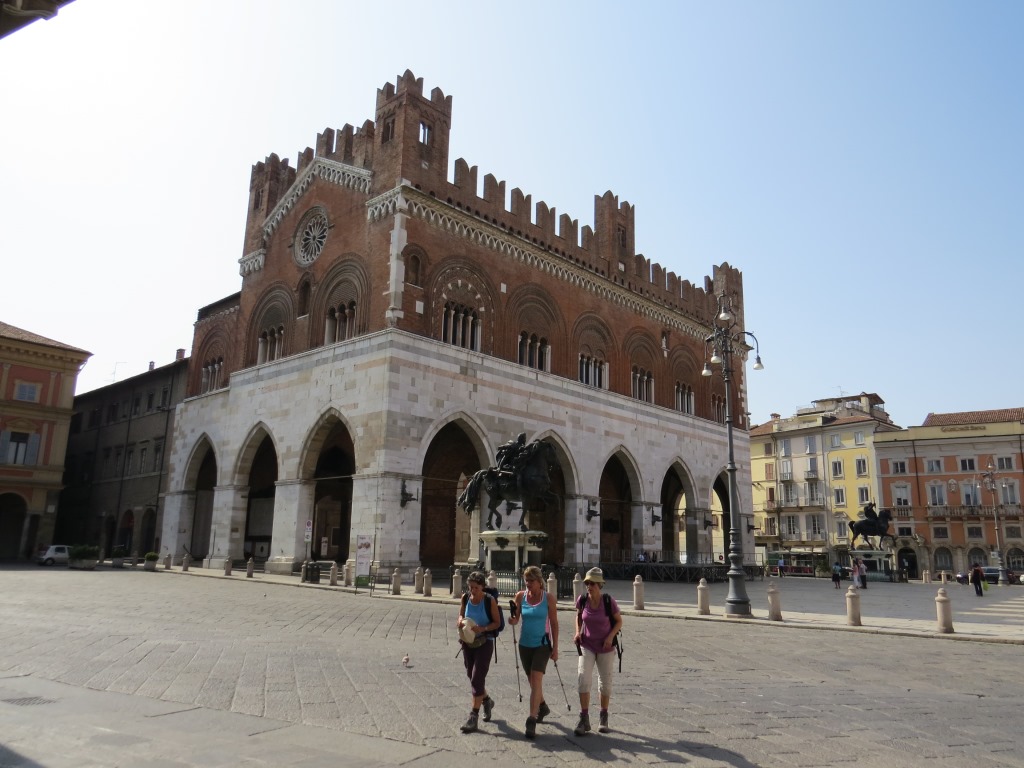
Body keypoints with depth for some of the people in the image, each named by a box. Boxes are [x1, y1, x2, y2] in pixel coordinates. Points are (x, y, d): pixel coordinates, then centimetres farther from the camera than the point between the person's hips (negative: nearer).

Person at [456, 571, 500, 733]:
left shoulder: (490, 601, -13)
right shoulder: (465, 598, -1)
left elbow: (497, 623, -8)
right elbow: (461, 615, 13)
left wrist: (483, 628, -24)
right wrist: (461, 621, -10)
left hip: (484, 642, -5)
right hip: (468, 642, 5)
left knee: (477, 678, -9)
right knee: (472, 676, 16)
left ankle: (474, 717, -1)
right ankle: (487, 700, 42)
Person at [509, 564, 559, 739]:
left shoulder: (548, 598, -9)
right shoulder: (520, 596, -3)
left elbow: (554, 624, -4)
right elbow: (516, 620, 1)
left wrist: (555, 648, -5)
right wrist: (512, 620, -23)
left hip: (542, 644, -4)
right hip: (525, 644, 4)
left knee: (536, 681, -15)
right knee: (532, 681, 18)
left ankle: (531, 721, -12)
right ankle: (543, 708, 42)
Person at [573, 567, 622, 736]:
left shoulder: (609, 601, -18)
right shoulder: (582, 600, -11)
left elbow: (619, 621, -4)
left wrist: (611, 636, -18)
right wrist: (578, 632, -6)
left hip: (605, 648, -1)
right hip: (587, 647, 1)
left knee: (605, 682, 11)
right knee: (582, 678, -14)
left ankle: (603, 717, 31)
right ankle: (584, 719, -4)